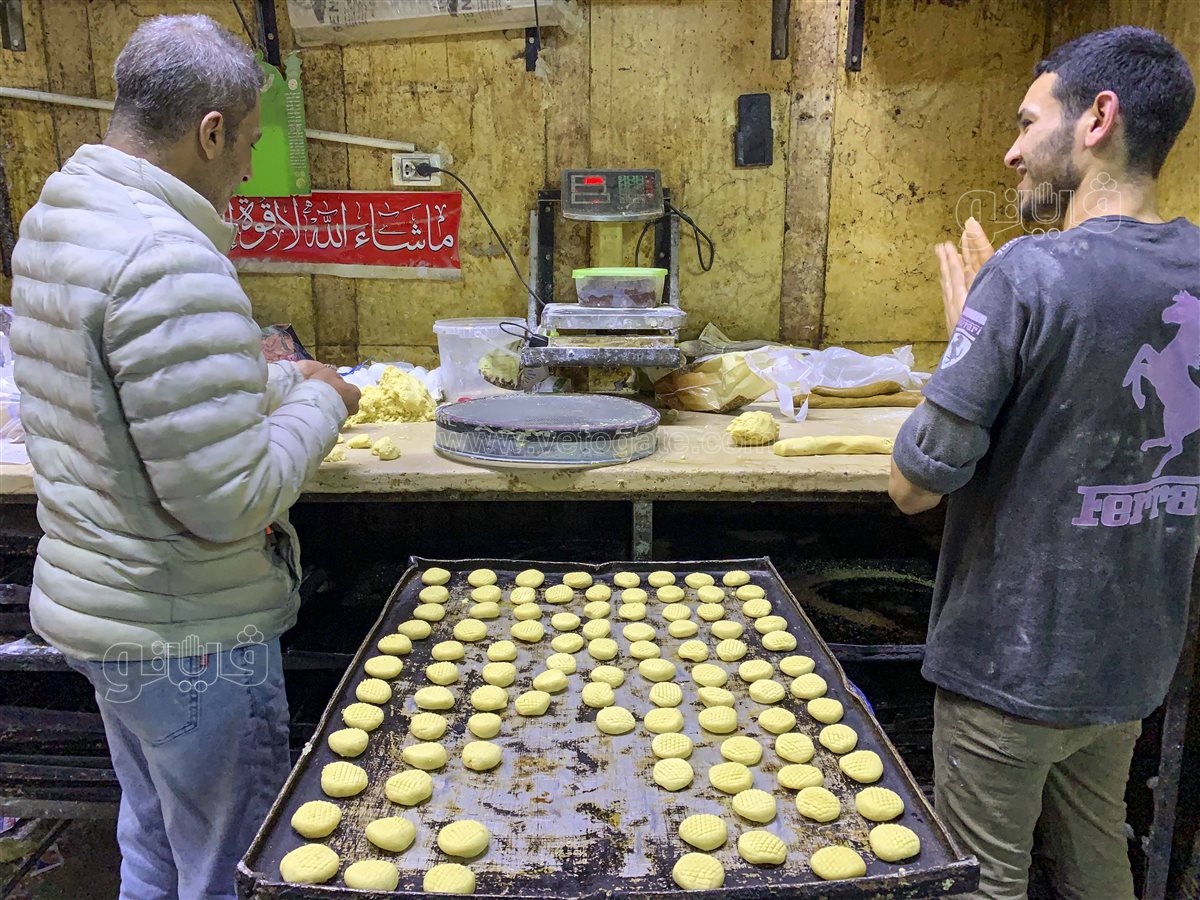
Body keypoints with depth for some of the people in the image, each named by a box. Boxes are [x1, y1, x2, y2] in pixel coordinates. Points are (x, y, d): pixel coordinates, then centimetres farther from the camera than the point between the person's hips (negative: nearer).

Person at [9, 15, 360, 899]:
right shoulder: (172, 262, -26)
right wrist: (317, 402, -12)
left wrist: (266, 380, 12)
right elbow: (229, 501, -27)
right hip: (185, 635, -9)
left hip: (93, 600, 9)